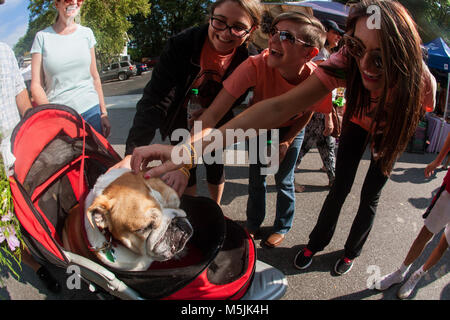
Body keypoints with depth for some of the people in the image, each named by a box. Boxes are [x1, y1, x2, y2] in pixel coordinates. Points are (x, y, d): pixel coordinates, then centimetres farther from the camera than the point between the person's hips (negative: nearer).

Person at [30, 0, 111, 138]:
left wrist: (104, 113, 8)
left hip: (91, 111, 2)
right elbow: (36, 85, -2)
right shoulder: (42, 37, 1)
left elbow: (94, 76, 11)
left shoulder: (86, 33, 8)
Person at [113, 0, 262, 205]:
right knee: (187, 172, 5)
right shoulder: (181, 45, -29)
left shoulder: (247, 60, -24)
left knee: (215, 164, 14)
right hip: (181, 121, -1)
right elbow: (155, 100, -34)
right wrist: (133, 153, -47)